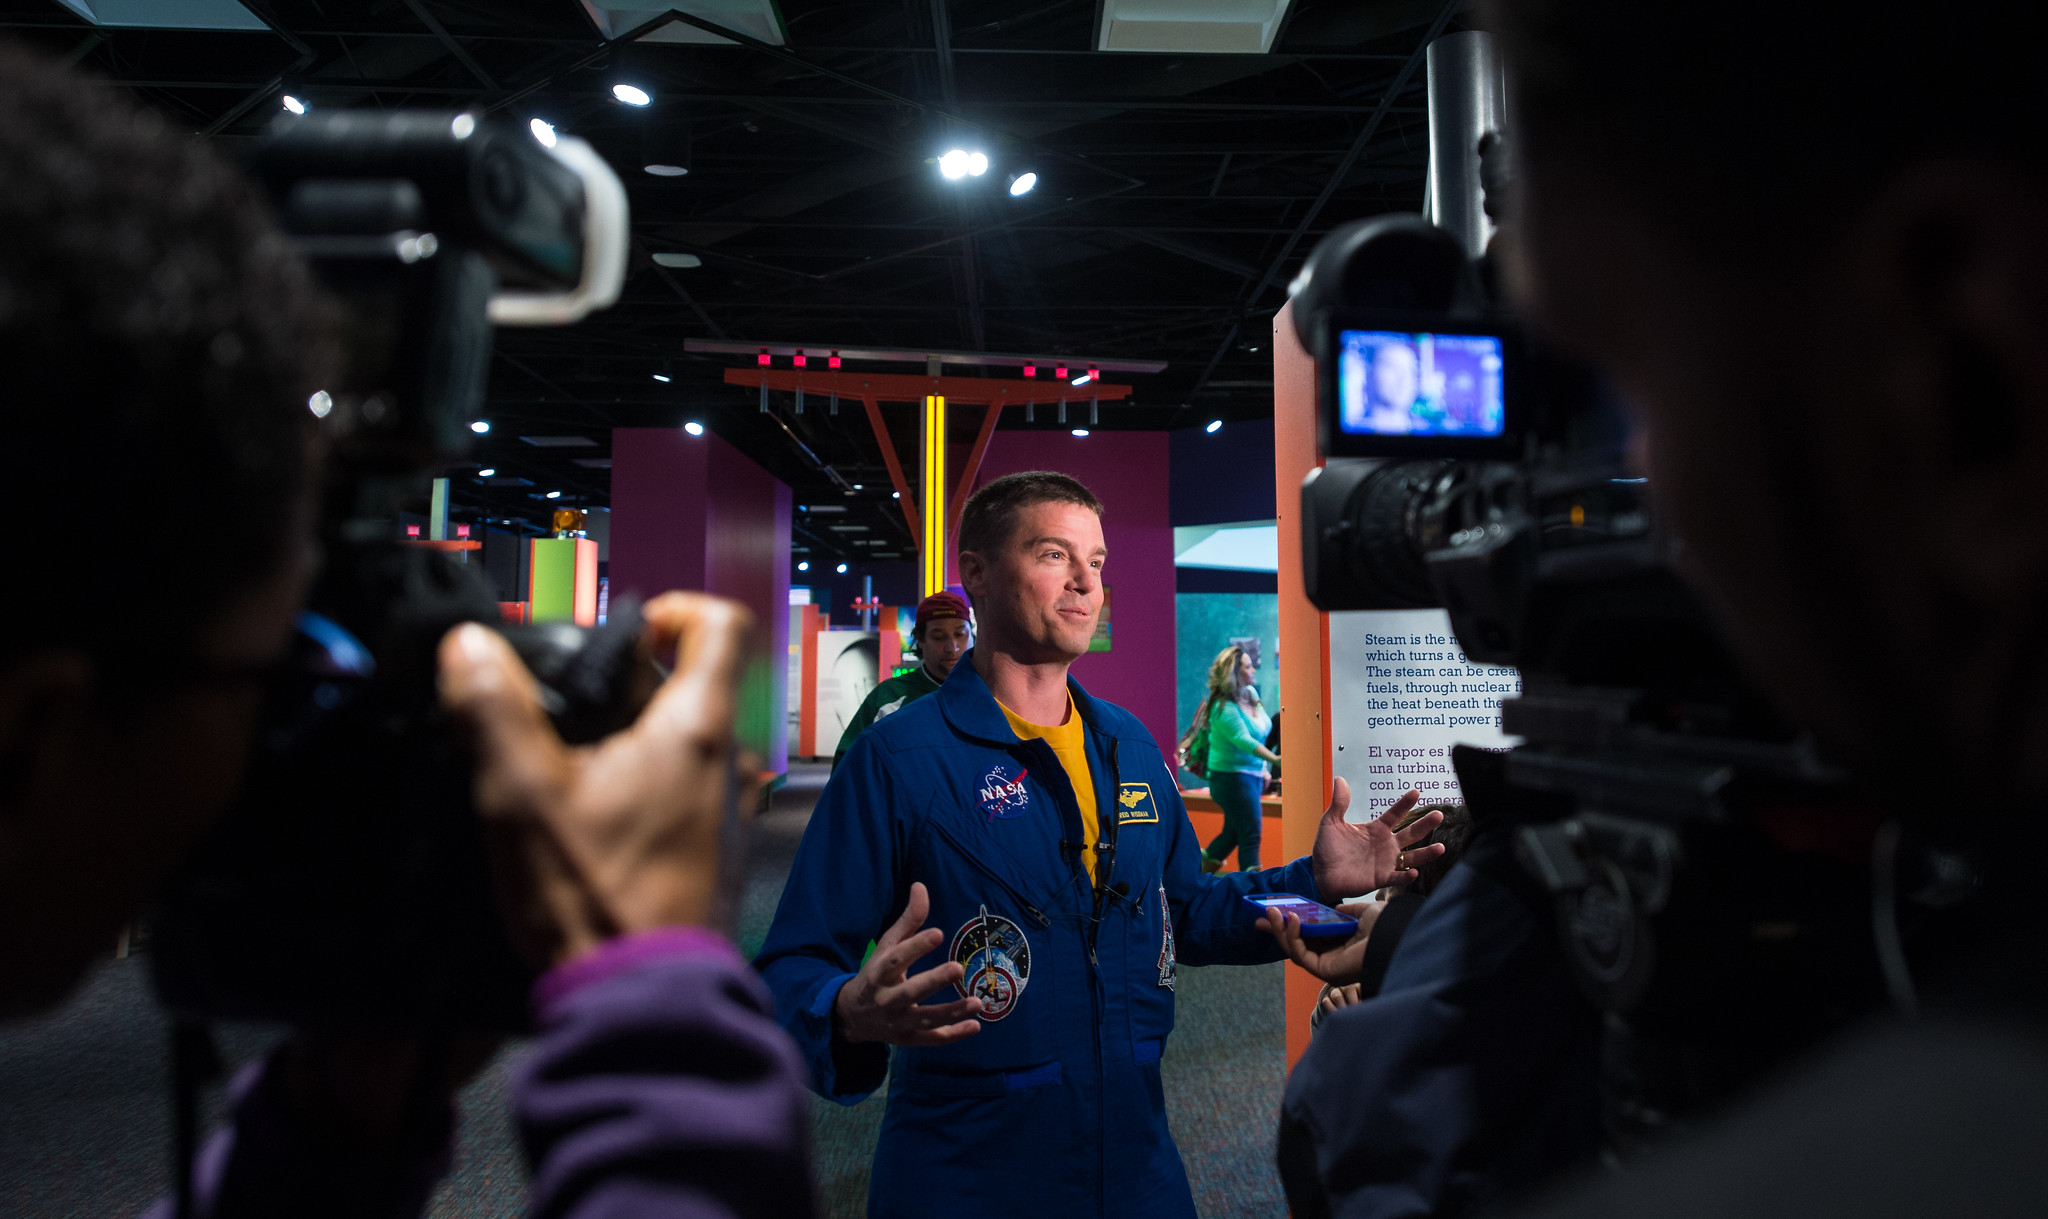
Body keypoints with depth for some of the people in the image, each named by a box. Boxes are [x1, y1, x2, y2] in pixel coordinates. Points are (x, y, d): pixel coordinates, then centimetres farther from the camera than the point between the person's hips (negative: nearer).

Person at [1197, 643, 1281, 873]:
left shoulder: (1252, 693, 6)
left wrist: (1263, 767, 14)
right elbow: (1243, 740, -30)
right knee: (1251, 834, -8)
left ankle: (1200, 869, 31)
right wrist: (1274, 759, -42)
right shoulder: (1224, 708, -20)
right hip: (1232, 777, -9)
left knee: (1234, 833, 17)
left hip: (1252, 775, 9)